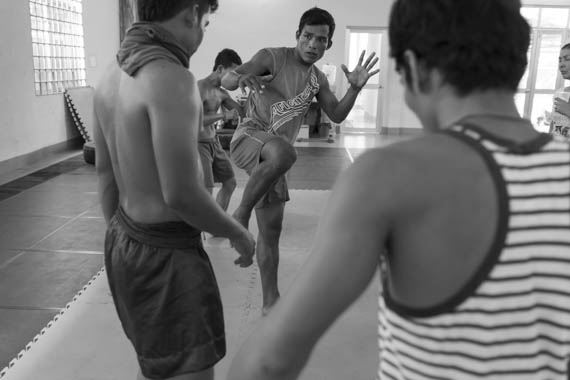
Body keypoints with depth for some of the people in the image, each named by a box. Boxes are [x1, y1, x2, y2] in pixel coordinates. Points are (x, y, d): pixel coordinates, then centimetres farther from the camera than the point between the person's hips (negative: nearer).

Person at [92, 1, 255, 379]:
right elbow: (181, 194, -24)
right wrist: (239, 234, -8)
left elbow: (105, 174, 11)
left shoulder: (112, 76, 5)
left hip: (124, 243, 9)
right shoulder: (172, 79, -22)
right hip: (165, 253, -9)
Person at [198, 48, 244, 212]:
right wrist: (223, 115, -34)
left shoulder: (222, 93, 8)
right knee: (206, 193, -17)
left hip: (213, 143, 9)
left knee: (230, 183, 13)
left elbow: (243, 111, 10)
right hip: (197, 145, -9)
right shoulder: (199, 88, -20)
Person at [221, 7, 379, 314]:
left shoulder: (318, 79, 15)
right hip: (248, 138, -6)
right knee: (283, 153, -41)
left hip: (274, 157, 6)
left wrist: (355, 88, -5)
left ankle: (270, 301, 17)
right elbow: (225, 81, -10)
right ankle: (241, 215, -21)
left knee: (271, 229, 6)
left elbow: (337, 116, 11)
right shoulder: (272, 57, -4)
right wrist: (242, 77, -35)